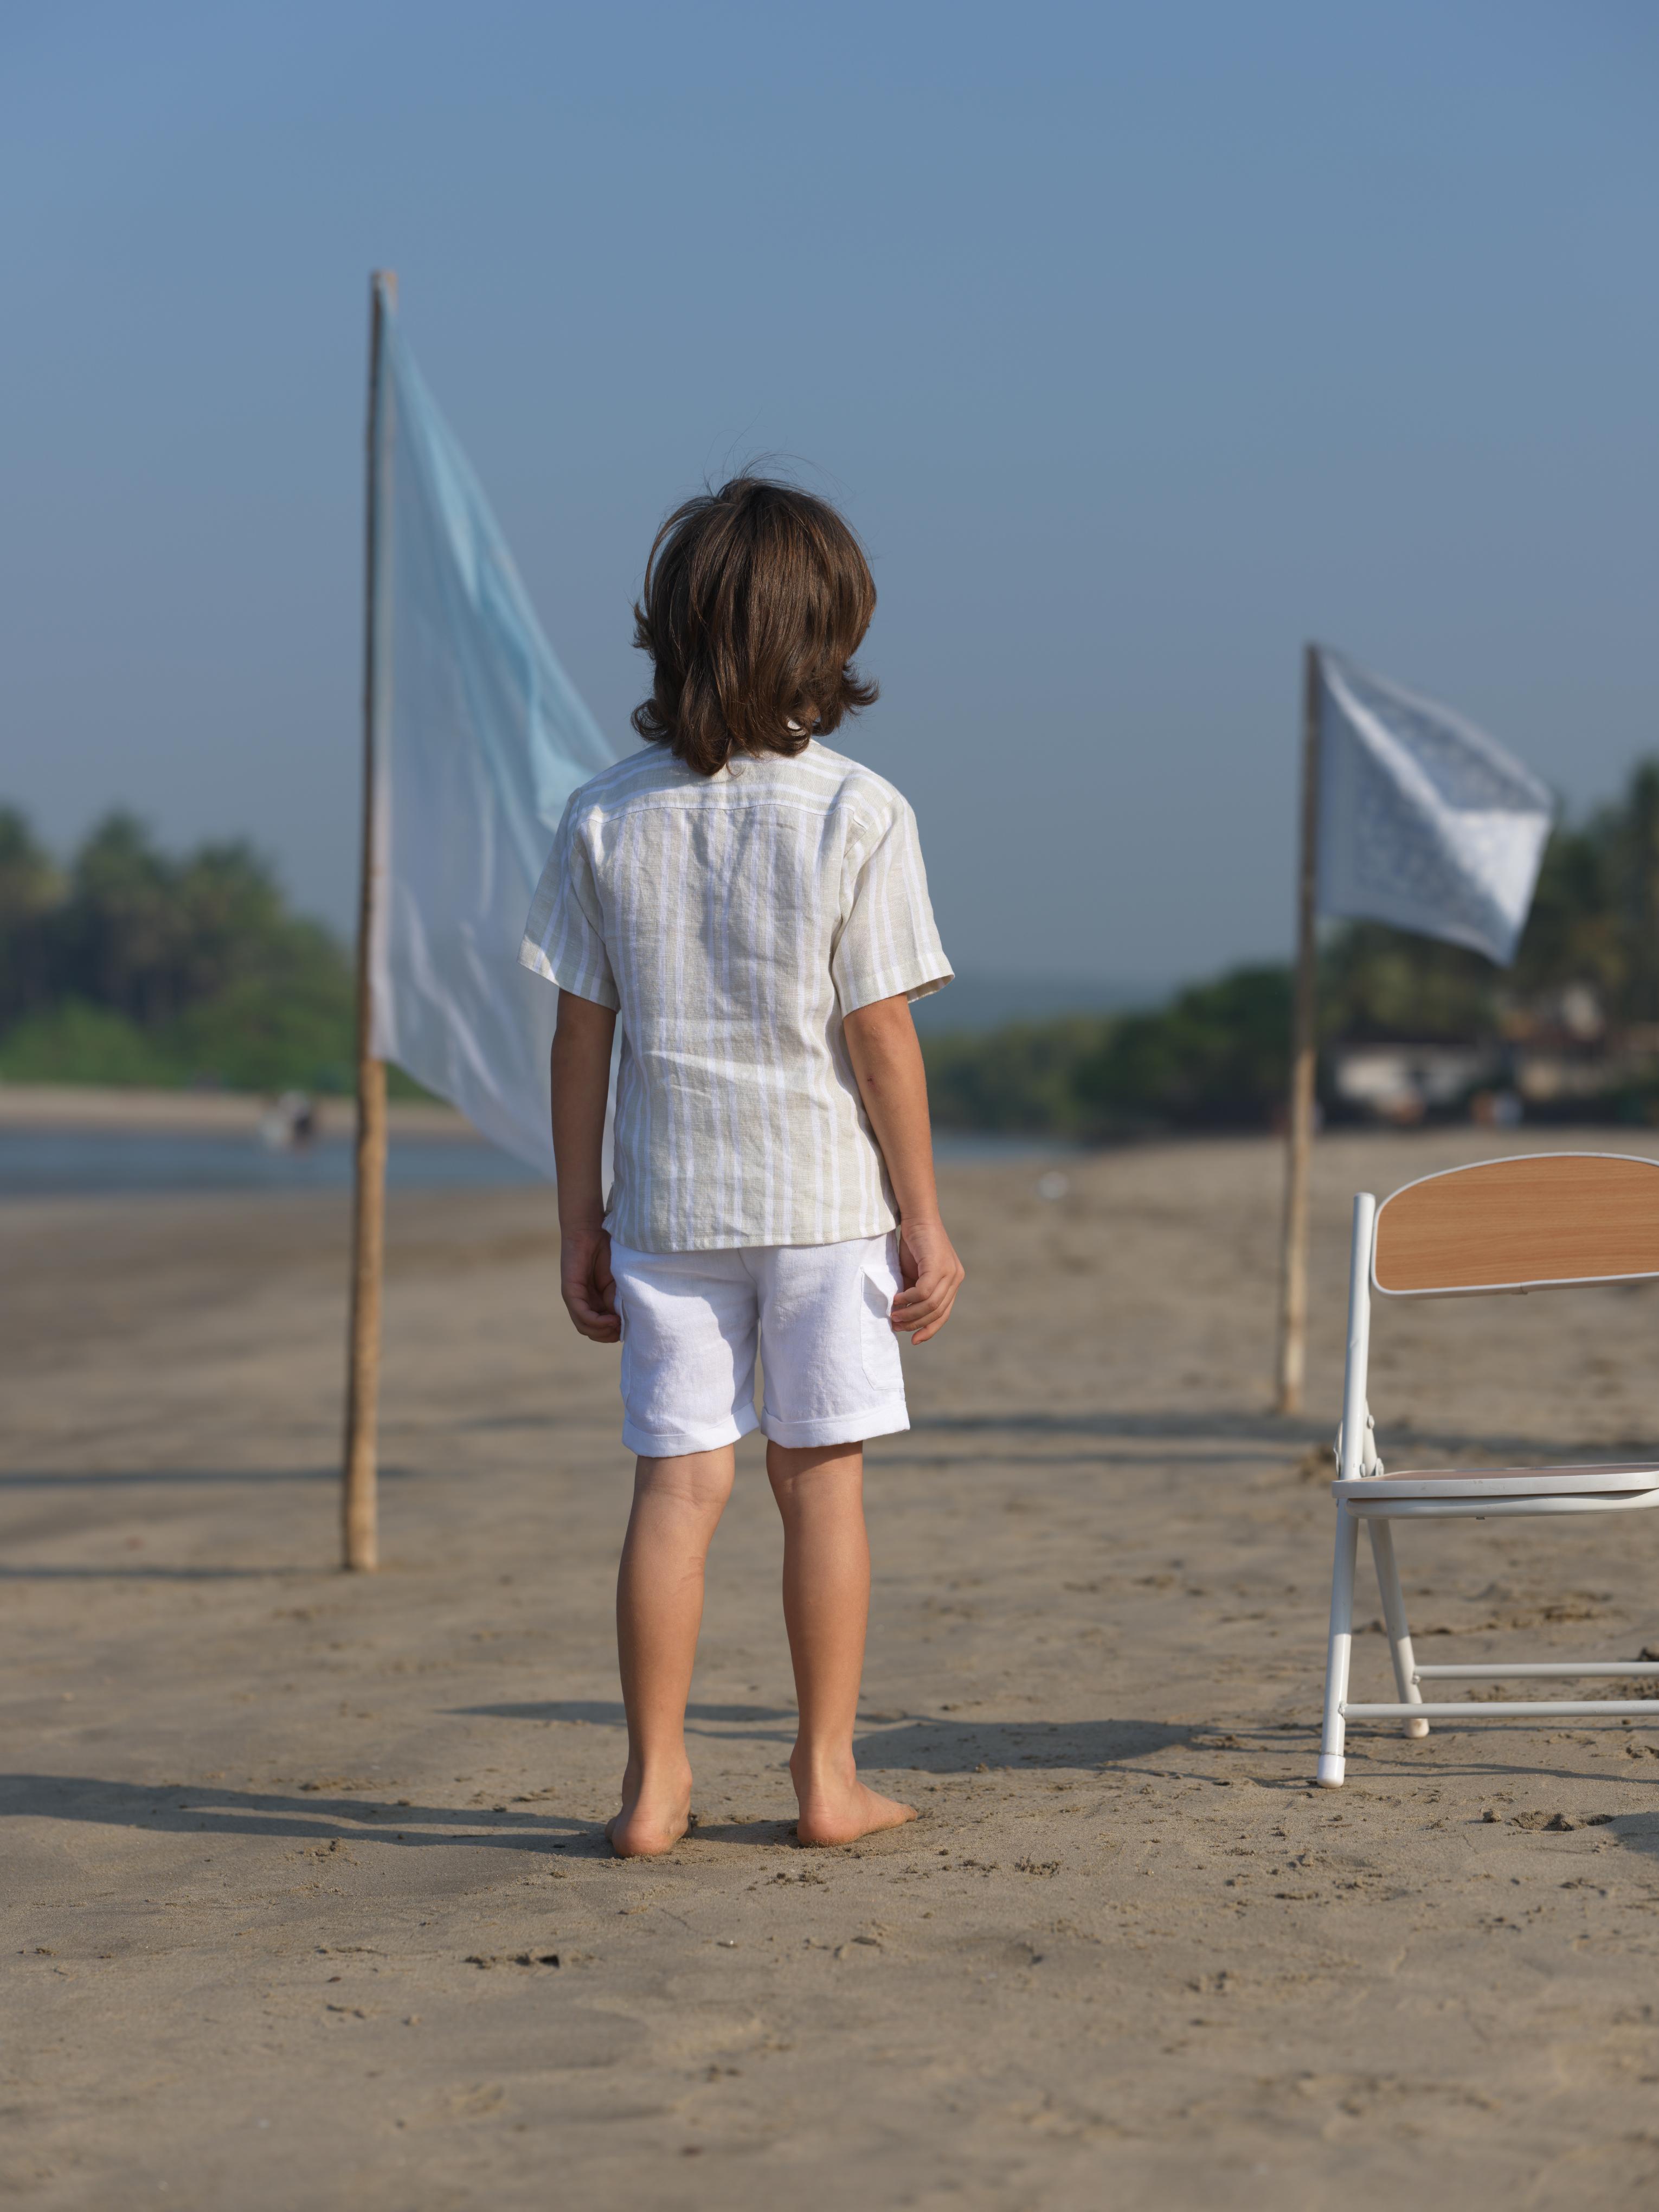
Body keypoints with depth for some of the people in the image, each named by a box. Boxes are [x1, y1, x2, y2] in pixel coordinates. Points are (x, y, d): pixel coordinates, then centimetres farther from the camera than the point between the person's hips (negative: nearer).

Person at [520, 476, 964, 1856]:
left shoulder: (607, 819, -1)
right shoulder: (858, 815, -9)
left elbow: (581, 1034, 2)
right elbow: (879, 1035, -9)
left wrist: (581, 1220, 10)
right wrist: (925, 1222, -1)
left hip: (666, 1200, 2)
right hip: (824, 1195, -2)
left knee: (679, 1481, 6)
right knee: (822, 1479, 7)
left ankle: (655, 1781, 7)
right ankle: (828, 1778, 13)